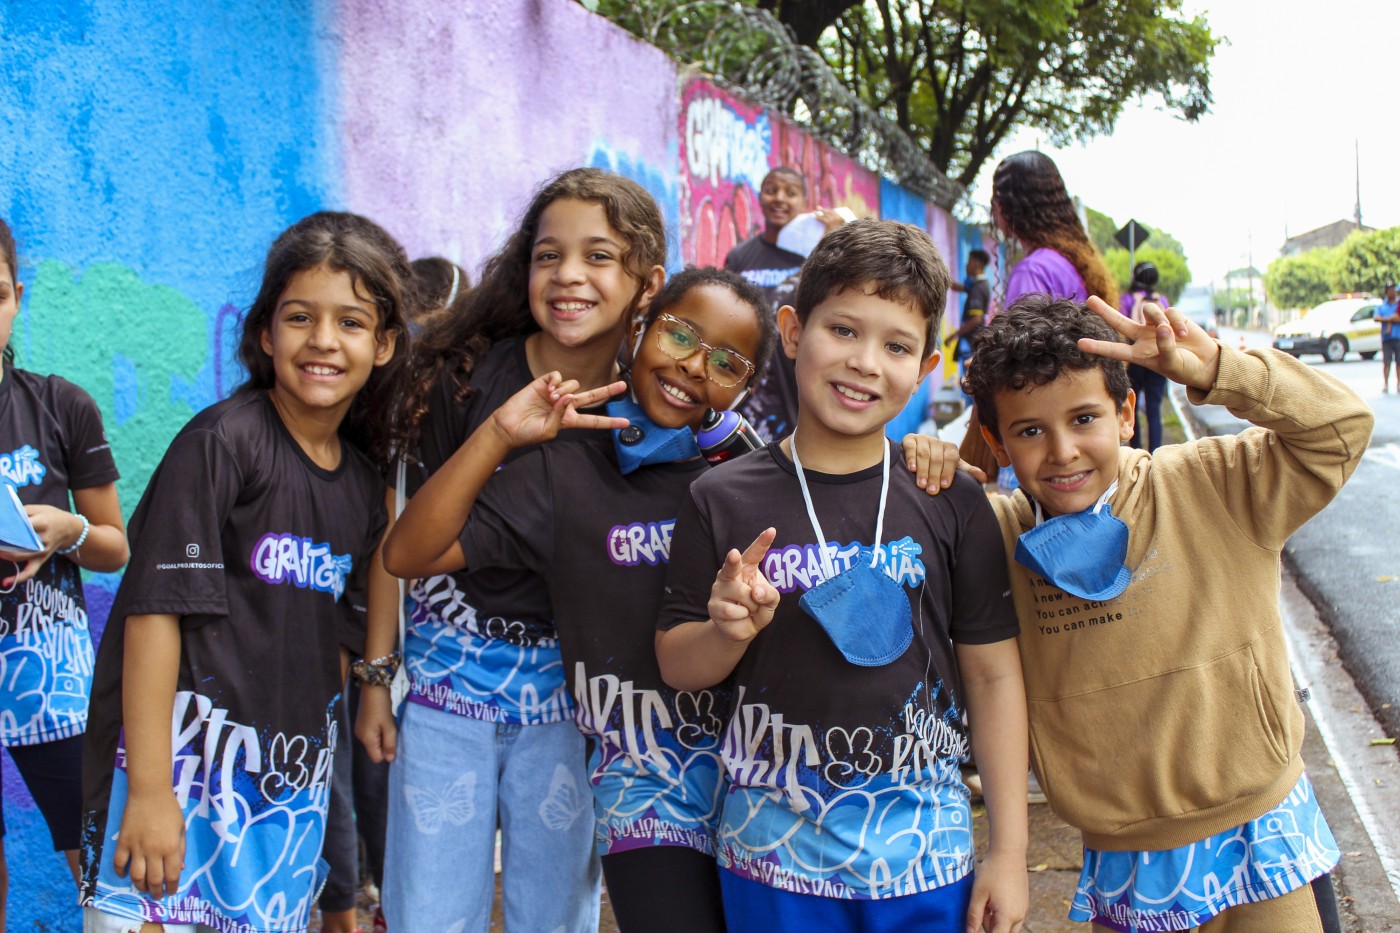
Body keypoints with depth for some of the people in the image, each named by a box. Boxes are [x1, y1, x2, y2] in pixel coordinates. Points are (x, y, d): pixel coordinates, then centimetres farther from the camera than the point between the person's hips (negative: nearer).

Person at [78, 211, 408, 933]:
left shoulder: (364, 482, 8)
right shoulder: (222, 441, -10)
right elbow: (155, 608, -15)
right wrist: (149, 788, -19)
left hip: (292, 783, 6)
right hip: (185, 760, -6)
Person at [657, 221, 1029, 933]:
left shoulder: (950, 504, -3)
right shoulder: (723, 501, -5)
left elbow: (994, 676, 1)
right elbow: (676, 666, 2)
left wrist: (1009, 854, 1)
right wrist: (730, 631, -20)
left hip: (924, 855, 1)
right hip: (774, 854, 0)